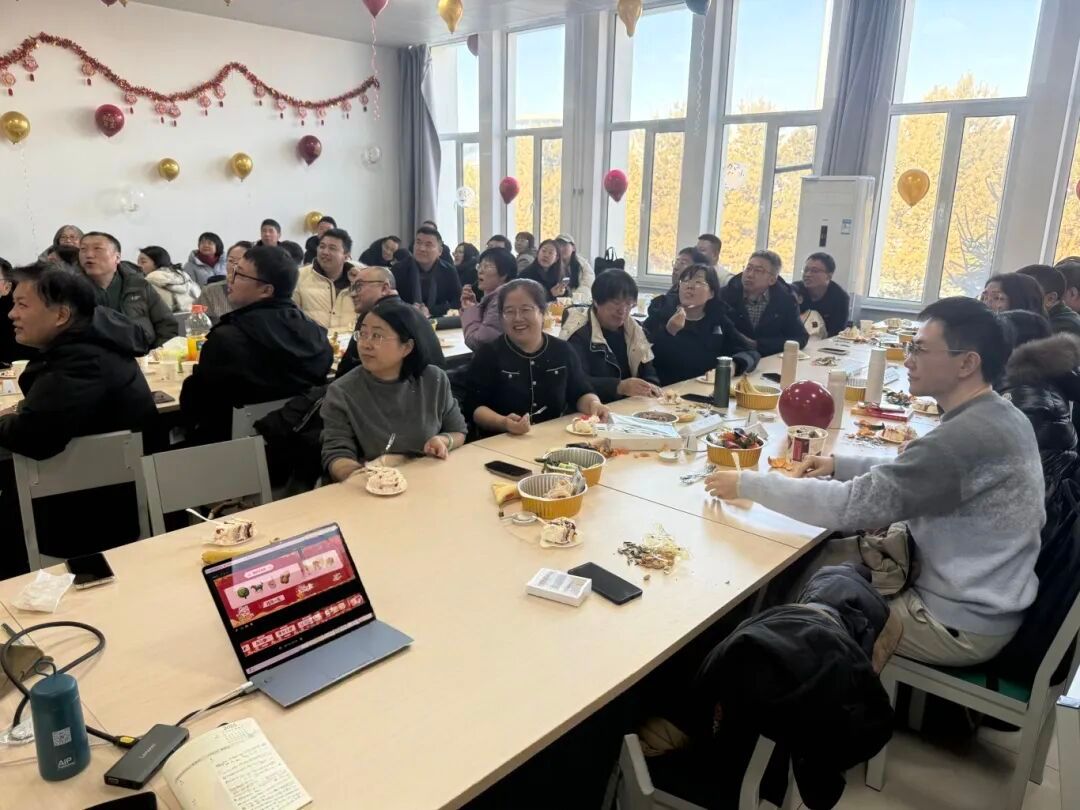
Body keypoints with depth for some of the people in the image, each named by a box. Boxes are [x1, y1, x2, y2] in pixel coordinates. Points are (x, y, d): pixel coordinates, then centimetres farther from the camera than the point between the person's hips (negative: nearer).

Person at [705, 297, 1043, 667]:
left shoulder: (966, 436, -29)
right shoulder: (1000, 416, 2)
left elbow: (853, 505, -30)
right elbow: (917, 470, 15)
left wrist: (748, 484, -23)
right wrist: (840, 465, 1)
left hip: (963, 624, -8)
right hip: (988, 600, 8)